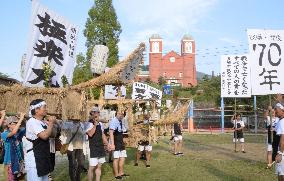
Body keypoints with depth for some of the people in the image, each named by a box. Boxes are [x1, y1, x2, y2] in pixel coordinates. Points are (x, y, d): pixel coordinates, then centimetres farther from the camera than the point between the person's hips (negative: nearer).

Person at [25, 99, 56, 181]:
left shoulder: (43, 122, 10)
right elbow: (44, 135, -26)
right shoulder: (32, 122, -17)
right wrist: (51, 123, -13)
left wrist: (50, 124, 6)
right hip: (34, 158, -9)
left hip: (43, 157, 9)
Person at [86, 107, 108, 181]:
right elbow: (90, 134, -26)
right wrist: (95, 125, -23)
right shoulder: (89, 124, -10)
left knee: (99, 166, 12)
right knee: (92, 167, -6)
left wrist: (105, 141, 14)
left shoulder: (100, 124, 12)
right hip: (93, 149, -7)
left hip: (101, 148, 7)